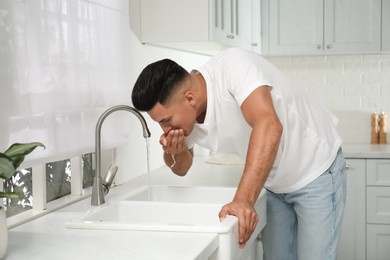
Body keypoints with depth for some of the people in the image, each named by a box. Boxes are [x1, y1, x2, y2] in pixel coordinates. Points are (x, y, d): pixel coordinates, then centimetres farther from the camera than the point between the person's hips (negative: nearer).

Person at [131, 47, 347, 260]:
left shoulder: (232, 65, -31)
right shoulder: (185, 114, -11)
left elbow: (268, 126, -44)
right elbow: (182, 168, 6)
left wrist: (244, 199, -49)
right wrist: (175, 153, -18)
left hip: (317, 169, -6)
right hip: (277, 182, 6)